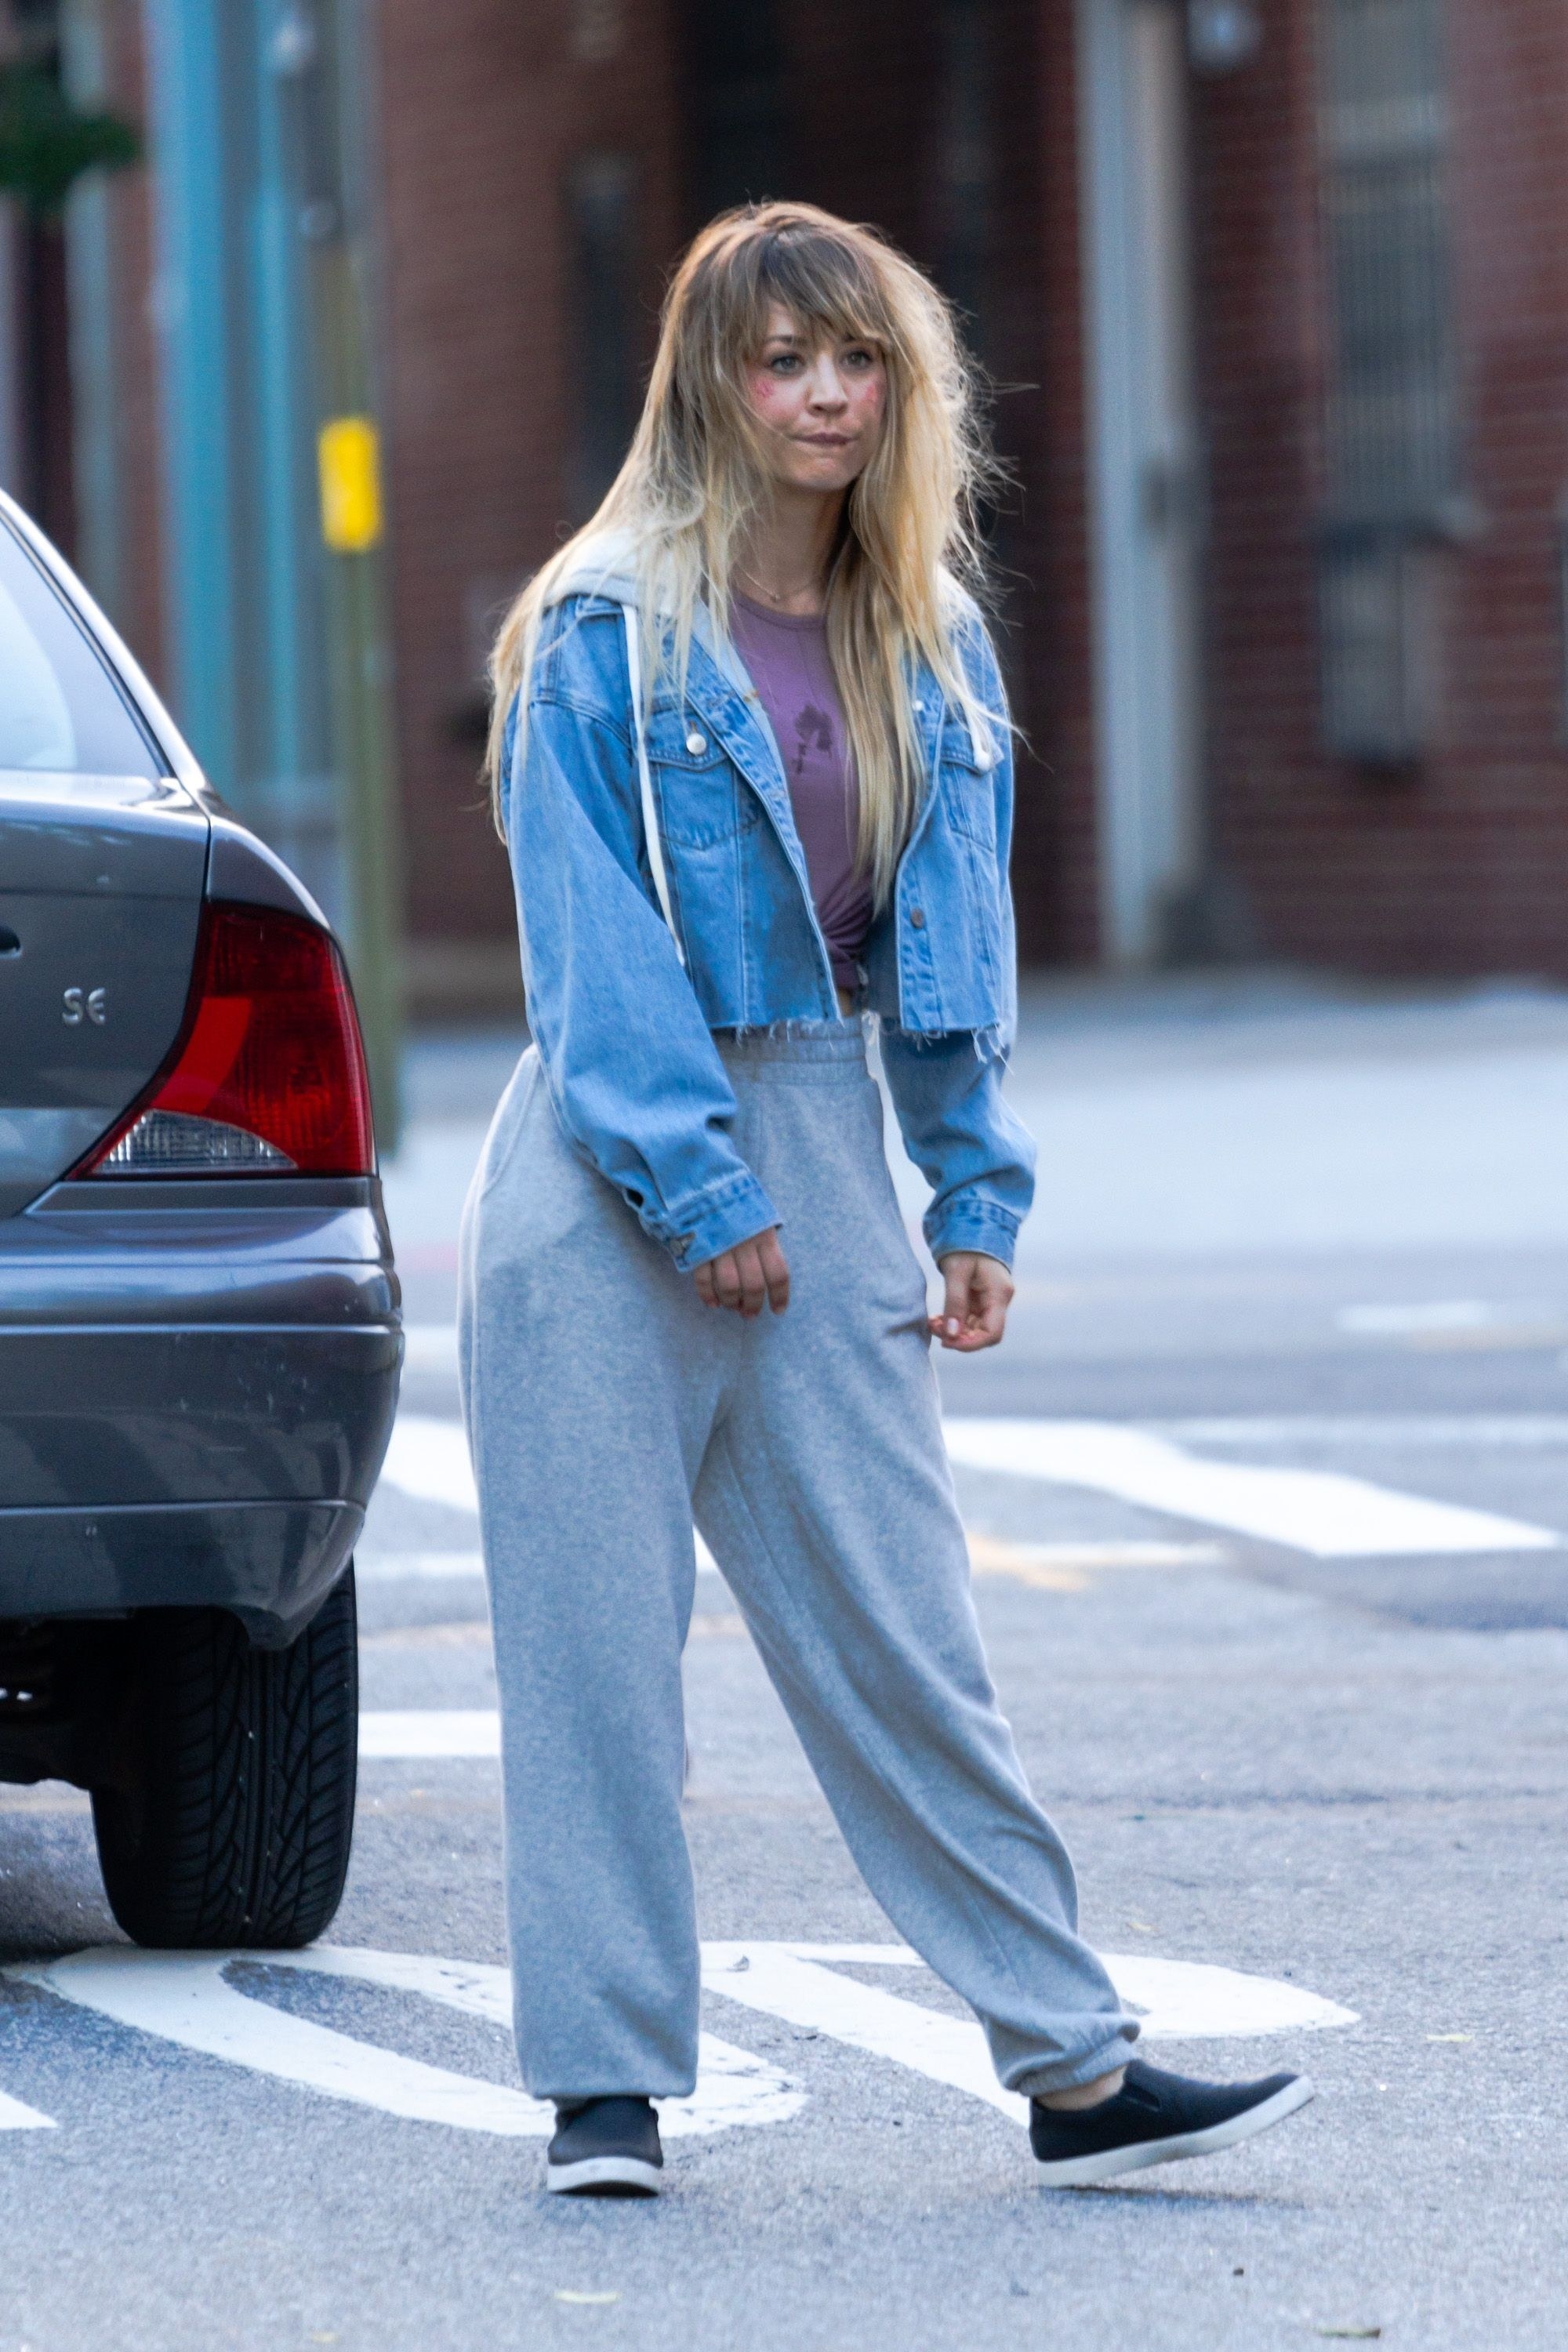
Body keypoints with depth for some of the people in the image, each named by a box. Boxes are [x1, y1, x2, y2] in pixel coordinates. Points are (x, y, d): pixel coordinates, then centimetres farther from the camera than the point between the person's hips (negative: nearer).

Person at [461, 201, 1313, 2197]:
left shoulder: (931, 650, 11)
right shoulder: (607, 632, -5)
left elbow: (954, 938, 15)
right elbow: (587, 931, -10)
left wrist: (975, 1198, 8)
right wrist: (695, 1187, -14)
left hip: (817, 1147, 4)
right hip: (610, 1174, -4)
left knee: (900, 1634, 3)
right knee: (596, 1637, -1)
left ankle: (1076, 2071, 3)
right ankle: (603, 2083, 6)